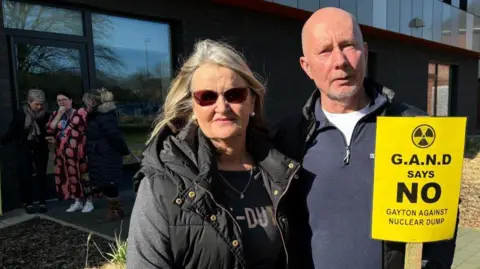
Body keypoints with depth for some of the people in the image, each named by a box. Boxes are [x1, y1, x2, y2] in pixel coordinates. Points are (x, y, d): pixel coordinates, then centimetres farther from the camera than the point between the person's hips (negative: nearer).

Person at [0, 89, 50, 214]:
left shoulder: (45, 115, -6)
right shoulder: (21, 114, -8)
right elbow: (12, 132, -7)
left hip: (41, 150, 1)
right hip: (24, 151, 0)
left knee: (41, 175, 5)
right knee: (25, 177, 4)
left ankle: (42, 202, 14)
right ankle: (27, 203, 16)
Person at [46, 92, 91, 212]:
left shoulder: (80, 112, -4)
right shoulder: (55, 114, 13)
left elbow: (86, 131, -8)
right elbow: (49, 131, 1)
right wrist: (59, 115, -6)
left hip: (78, 150, -5)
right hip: (63, 152, 5)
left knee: (84, 175, -1)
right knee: (71, 176, 11)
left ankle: (89, 202, 10)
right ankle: (77, 202, 23)